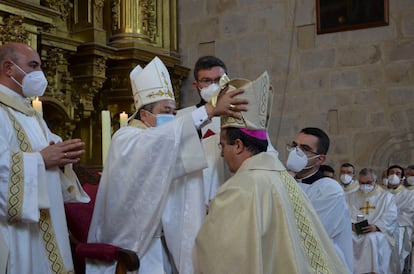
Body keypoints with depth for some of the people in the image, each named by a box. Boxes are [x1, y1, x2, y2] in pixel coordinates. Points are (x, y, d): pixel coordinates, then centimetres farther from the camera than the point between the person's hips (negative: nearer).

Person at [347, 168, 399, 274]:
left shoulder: (387, 196, 12)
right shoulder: (353, 196, 23)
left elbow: (390, 218, -1)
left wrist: (376, 227, -19)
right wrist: (352, 224, -12)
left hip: (379, 232, -2)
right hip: (356, 232, 2)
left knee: (371, 238, -37)